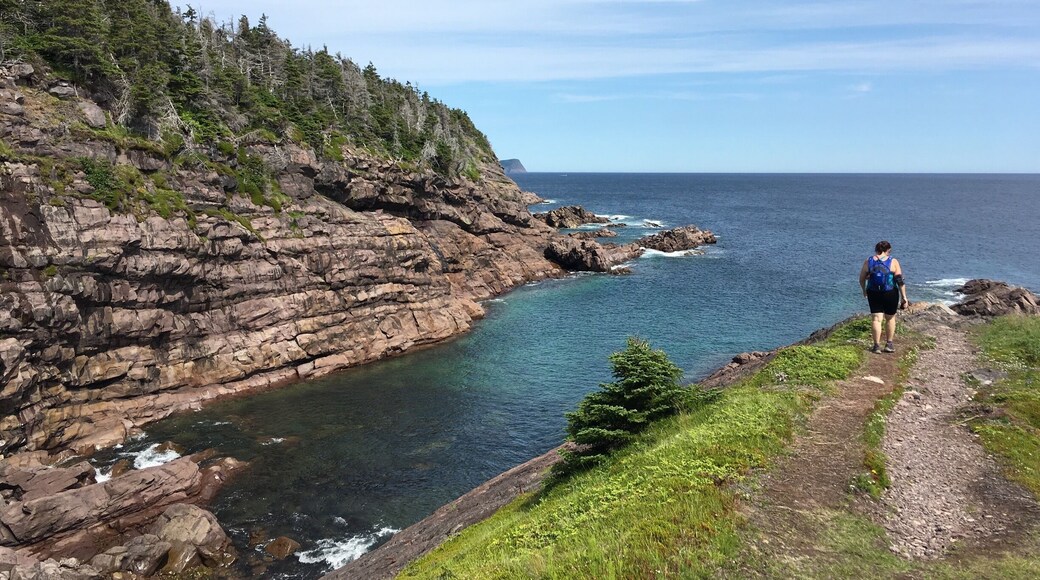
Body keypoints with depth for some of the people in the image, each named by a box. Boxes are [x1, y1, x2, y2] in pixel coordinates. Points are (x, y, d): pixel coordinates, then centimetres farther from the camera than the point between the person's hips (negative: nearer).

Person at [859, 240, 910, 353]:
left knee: (876, 318, 2)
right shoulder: (893, 262, -4)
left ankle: (877, 345, -3)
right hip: (890, 294, -1)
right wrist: (904, 297, -4)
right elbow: (900, 281, -7)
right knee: (890, 318, 15)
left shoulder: (868, 262, 1)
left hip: (873, 293, 1)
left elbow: (862, 279, 6)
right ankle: (889, 344, 19)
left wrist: (864, 290, 23)